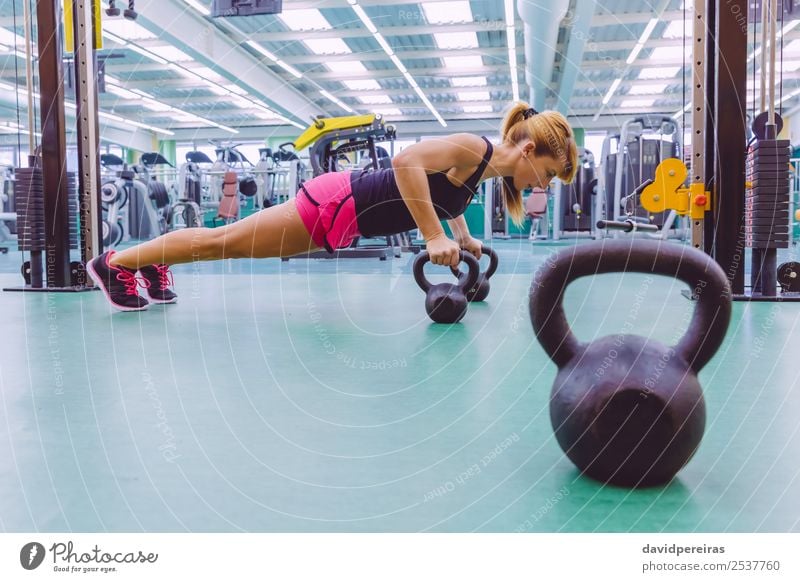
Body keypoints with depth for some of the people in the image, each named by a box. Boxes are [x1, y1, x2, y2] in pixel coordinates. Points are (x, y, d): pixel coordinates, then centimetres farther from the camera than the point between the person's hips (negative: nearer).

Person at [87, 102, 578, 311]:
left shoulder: (484, 169, 8)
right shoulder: (473, 149, -21)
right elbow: (407, 161, -35)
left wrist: (463, 237, 18)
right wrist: (433, 236, -33)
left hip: (345, 209, 8)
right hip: (337, 206, -8)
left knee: (231, 242, 19)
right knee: (225, 240, 3)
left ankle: (155, 265, 36)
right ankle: (116, 263, 17)